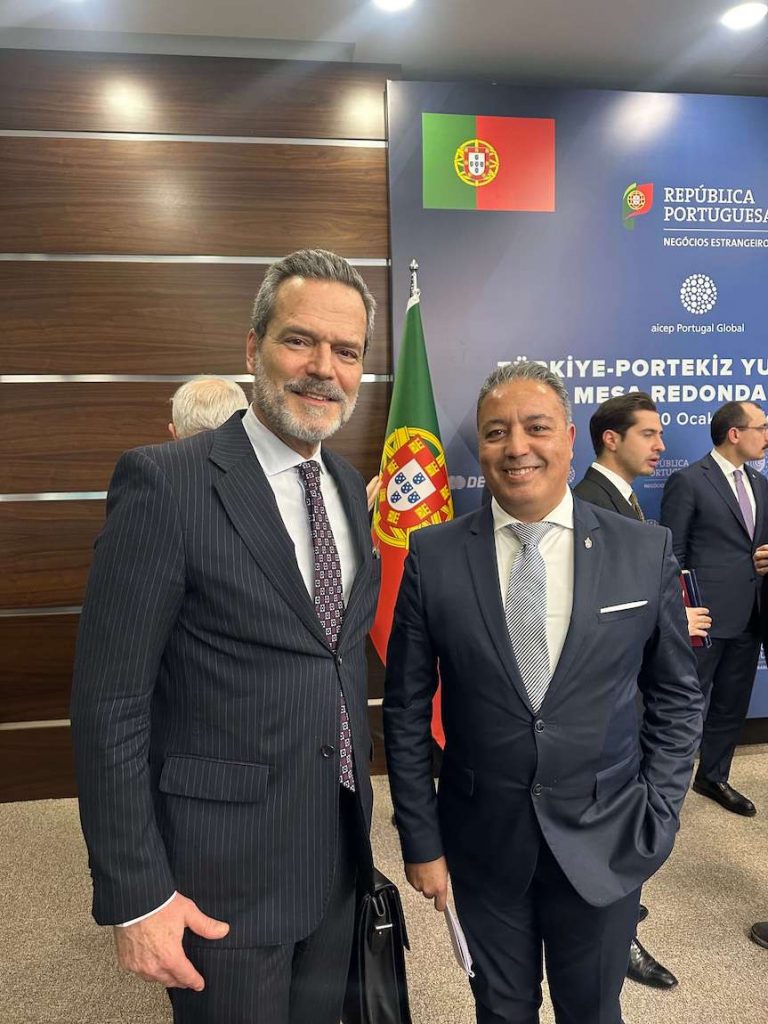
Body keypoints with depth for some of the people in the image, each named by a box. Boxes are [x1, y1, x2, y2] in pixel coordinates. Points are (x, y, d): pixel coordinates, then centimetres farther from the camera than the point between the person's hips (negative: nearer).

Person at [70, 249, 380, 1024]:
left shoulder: (352, 488, 3)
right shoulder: (164, 482, -18)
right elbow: (109, 702, -16)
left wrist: (359, 810, 13)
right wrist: (133, 894, -14)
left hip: (338, 852, 6)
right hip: (220, 872, -6)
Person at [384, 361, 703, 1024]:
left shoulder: (647, 552, -8)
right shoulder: (433, 557, -10)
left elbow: (677, 697, 3)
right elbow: (406, 711, -5)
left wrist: (658, 818, -2)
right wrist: (421, 841, -3)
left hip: (605, 845, 1)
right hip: (482, 844, 0)